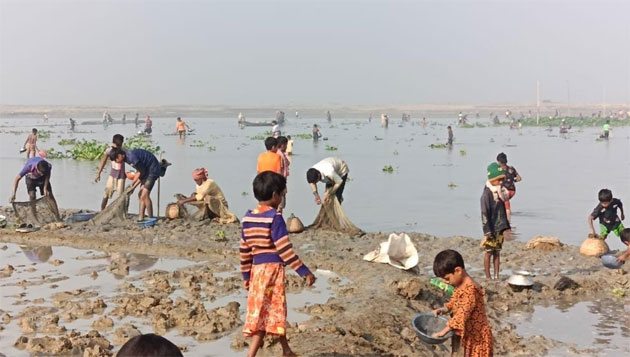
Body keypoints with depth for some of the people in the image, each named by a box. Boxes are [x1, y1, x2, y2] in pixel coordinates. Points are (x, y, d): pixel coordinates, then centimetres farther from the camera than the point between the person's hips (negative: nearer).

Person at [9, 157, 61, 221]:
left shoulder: (48, 166, -37)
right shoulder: (29, 166, -41)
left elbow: (47, 175, -12)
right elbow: (17, 178, -32)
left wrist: (45, 188, -18)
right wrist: (13, 194, -35)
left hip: (42, 178, 1)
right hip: (31, 177, -1)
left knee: (49, 195, -8)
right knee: (32, 195, -19)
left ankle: (57, 218, -4)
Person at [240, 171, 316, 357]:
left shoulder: (248, 217, 8)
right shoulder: (274, 217, -14)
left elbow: (244, 250, 12)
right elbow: (285, 249, -19)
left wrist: (246, 275, 21)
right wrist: (305, 272, -15)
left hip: (257, 268, 8)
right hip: (273, 268, -7)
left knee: (275, 311, 17)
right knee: (267, 313, -2)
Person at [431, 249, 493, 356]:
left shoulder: (470, 289, -26)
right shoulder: (460, 286, 4)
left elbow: (462, 314, -30)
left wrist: (443, 332, -29)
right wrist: (443, 309, 3)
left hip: (475, 337, -10)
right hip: (463, 335, 10)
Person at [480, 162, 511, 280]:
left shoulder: (501, 192, 10)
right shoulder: (487, 194, -13)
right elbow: (484, 213, -16)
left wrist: (506, 227, 16)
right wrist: (487, 231, -19)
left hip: (500, 228, 7)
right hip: (491, 229, -7)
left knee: (497, 252, 11)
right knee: (489, 252, 0)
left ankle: (496, 276, 16)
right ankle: (488, 277, 7)